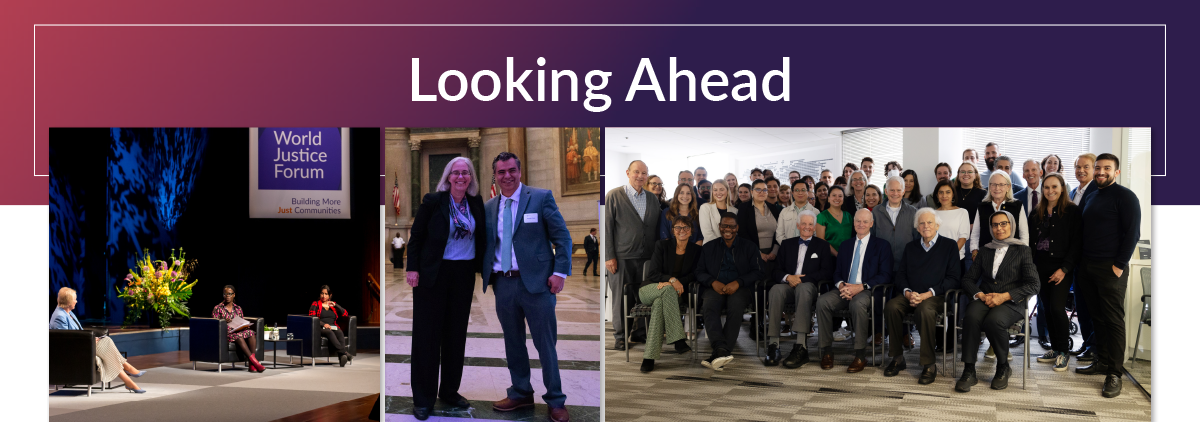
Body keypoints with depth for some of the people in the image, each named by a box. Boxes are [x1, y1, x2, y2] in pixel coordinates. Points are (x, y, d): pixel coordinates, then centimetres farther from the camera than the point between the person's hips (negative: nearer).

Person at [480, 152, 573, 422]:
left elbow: (562, 237, -2)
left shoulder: (541, 197, -1)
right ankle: (520, 394, 28)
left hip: (535, 281, -4)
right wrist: (486, 275, 6)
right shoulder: (489, 207, 11)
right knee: (513, 343, 13)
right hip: (503, 284, 4)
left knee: (546, 344, 1)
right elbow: (486, 245, 18)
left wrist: (560, 272, -10)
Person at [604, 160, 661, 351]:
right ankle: (620, 337, 12)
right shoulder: (613, 196, 1)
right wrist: (609, 256, -9)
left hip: (646, 257, 4)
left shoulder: (653, 199, 14)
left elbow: (656, 227, 17)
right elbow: (606, 227, -3)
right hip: (622, 257, -3)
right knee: (621, 298, 1)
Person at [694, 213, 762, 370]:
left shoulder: (749, 247, 17)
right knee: (710, 306, -34)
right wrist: (713, 282, -9)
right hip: (715, 287, 1)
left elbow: (756, 272, 5)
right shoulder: (709, 247, 21)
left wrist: (738, 282, -13)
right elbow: (699, 272, 12)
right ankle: (722, 350, -51)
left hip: (740, 288, -1)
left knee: (736, 307, -36)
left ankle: (717, 354, -39)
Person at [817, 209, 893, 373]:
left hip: (867, 291, -4)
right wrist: (841, 285, -8)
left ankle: (860, 356, -29)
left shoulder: (882, 246, 7)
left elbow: (885, 276, -4)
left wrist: (861, 287, -17)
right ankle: (826, 351, -18)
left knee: (858, 303, -39)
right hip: (845, 289, 4)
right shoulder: (845, 245, 21)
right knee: (822, 301, -26)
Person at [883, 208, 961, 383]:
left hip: (935, 296, -4)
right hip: (910, 295, 4)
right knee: (891, 307, -29)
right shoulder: (910, 247, 20)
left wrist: (927, 294, -13)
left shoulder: (949, 246, 8)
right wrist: (908, 293, -8)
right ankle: (897, 358, -18)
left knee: (924, 310, -38)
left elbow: (953, 278, -1)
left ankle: (929, 365, -29)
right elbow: (900, 275, 15)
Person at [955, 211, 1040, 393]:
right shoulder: (985, 251, 19)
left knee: (994, 321, -36)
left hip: (1011, 303, -3)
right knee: (971, 317, -33)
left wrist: (1005, 296, -13)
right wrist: (980, 295, -9)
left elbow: (1032, 285, 0)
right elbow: (968, 279, 13)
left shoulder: (1022, 250, 9)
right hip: (984, 300, 3)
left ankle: (1003, 368, -11)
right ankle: (969, 371, -30)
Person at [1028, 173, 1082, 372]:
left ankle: (1063, 352, 1)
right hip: (1041, 268, 6)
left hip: (1060, 268, -5)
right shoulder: (1037, 212, 12)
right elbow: (1031, 241, 15)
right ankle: (1054, 349, 19)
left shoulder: (1073, 211, -4)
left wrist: (1064, 268, -14)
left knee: (1057, 308, -12)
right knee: (1046, 309, 8)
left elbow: (1076, 243, -9)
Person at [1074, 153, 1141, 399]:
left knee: (1114, 320, -4)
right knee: (1097, 318, 10)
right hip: (1088, 266, 7)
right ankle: (1102, 362, 18)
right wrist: (1081, 262, 12)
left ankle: (1115, 373, -2)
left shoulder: (1124, 196, -6)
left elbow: (1132, 233, -10)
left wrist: (1119, 265, -14)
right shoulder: (1090, 197, 16)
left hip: (1111, 268, -7)